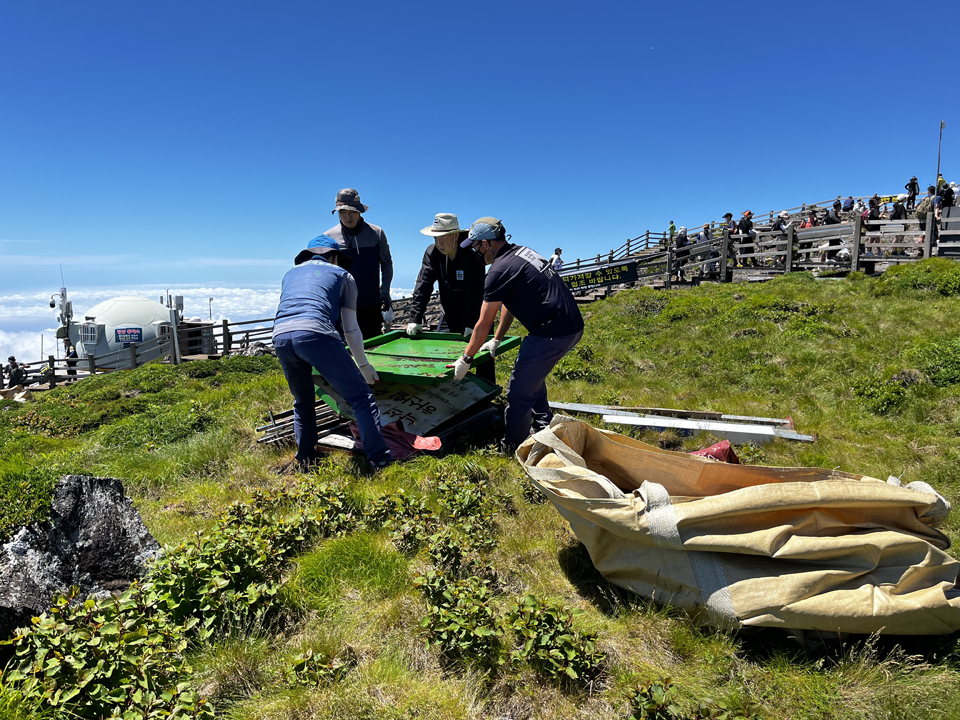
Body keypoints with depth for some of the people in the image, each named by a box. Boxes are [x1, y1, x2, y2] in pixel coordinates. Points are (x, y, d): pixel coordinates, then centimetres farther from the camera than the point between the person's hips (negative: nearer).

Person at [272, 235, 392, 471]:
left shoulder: (290, 273, 36)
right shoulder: (342, 274, 24)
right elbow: (350, 329, 18)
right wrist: (363, 365, 28)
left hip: (280, 337, 5)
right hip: (315, 334, -5)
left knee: (303, 402, 25)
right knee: (361, 397, 0)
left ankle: (304, 463, 29)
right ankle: (380, 461, -7)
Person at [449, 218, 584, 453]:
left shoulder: (500, 270, -12)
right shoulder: (521, 252, 16)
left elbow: (484, 324, -8)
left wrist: (465, 360, 2)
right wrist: (496, 340, 28)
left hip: (552, 334, -10)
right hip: (573, 326, 10)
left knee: (519, 393, 0)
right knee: (532, 375, 27)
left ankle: (511, 449, 12)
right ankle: (544, 429, 37)